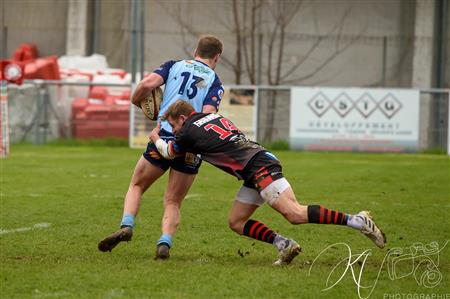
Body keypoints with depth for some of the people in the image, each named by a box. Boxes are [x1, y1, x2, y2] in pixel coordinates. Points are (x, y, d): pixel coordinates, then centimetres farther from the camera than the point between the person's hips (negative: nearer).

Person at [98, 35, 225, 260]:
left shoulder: (174, 66, 13)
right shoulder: (215, 83, 9)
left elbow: (148, 83, -5)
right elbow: (207, 115, -9)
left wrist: (136, 100, 13)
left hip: (163, 138, 0)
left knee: (136, 186, 19)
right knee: (173, 202, 11)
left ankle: (126, 226, -5)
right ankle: (165, 243, -14)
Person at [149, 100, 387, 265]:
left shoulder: (189, 132, -1)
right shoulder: (213, 116, 22)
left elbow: (169, 153, 20)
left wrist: (156, 139, 38)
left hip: (259, 167, -10)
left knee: (295, 214, -21)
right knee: (236, 222, 12)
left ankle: (357, 221, -25)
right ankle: (284, 245, 1)